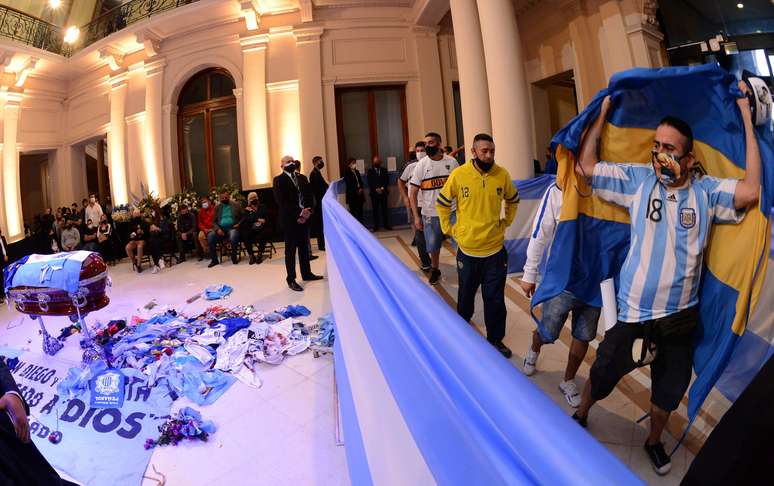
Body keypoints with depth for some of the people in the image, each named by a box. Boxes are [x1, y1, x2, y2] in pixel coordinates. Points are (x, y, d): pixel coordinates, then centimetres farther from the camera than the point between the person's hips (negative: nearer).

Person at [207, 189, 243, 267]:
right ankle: (214, 259, -12)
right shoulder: (217, 207, 15)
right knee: (210, 236, -24)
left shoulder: (236, 205, 8)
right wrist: (218, 229, -9)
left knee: (234, 236, -37)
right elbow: (214, 221, 11)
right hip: (221, 229, 3)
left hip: (232, 228, -3)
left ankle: (234, 258, -17)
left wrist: (239, 224, -14)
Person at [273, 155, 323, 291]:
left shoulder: (302, 178, 15)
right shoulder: (279, 180, -5)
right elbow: (282, 202, -14)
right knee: (290, 250, 0)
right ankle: (291, 279, 6)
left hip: (304, 217, 6)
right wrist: (298, 214, -18)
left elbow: (309, 196, 11)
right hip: (289, 220, -6)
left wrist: (307, 211, -7)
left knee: (304, 247, 14)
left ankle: (306, 273, 26)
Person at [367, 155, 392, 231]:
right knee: (375, 210, -1)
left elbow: (387, 180, 3)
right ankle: (376, 226, 4)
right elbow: (370, 183, -1)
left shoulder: (384, 170, 12)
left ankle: (386, 225, 7)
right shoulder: (370, 171, 8)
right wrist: (376, 189, -13)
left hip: (383, 192, 1)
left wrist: (382, 188, -11)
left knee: (385, 209, 1)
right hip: (374, 193, -1)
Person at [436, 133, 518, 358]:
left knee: (495, 299, 8)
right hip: (468, 249, -1)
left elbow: (513, 200, 15)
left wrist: (506, 222, 8)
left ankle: (495, 340, 26)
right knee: (466, 296, 17)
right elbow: (441, 203, 3)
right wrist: (448, 229, 2)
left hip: (495, 249, 1)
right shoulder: (458, 175, -10)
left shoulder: (502, 174, -4)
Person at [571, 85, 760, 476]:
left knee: (669, 392, 23)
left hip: (681, 317, 2)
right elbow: (586, 166, -11)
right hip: (634, 313, -2)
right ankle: (580, 416, 46)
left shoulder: (707, 192, -8)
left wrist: (747, 119, -20)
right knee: (602, 375, 16)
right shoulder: (638, 180, -8)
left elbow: (751, 190, -26)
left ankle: (654, 441, 52)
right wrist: (603, 113, -9)